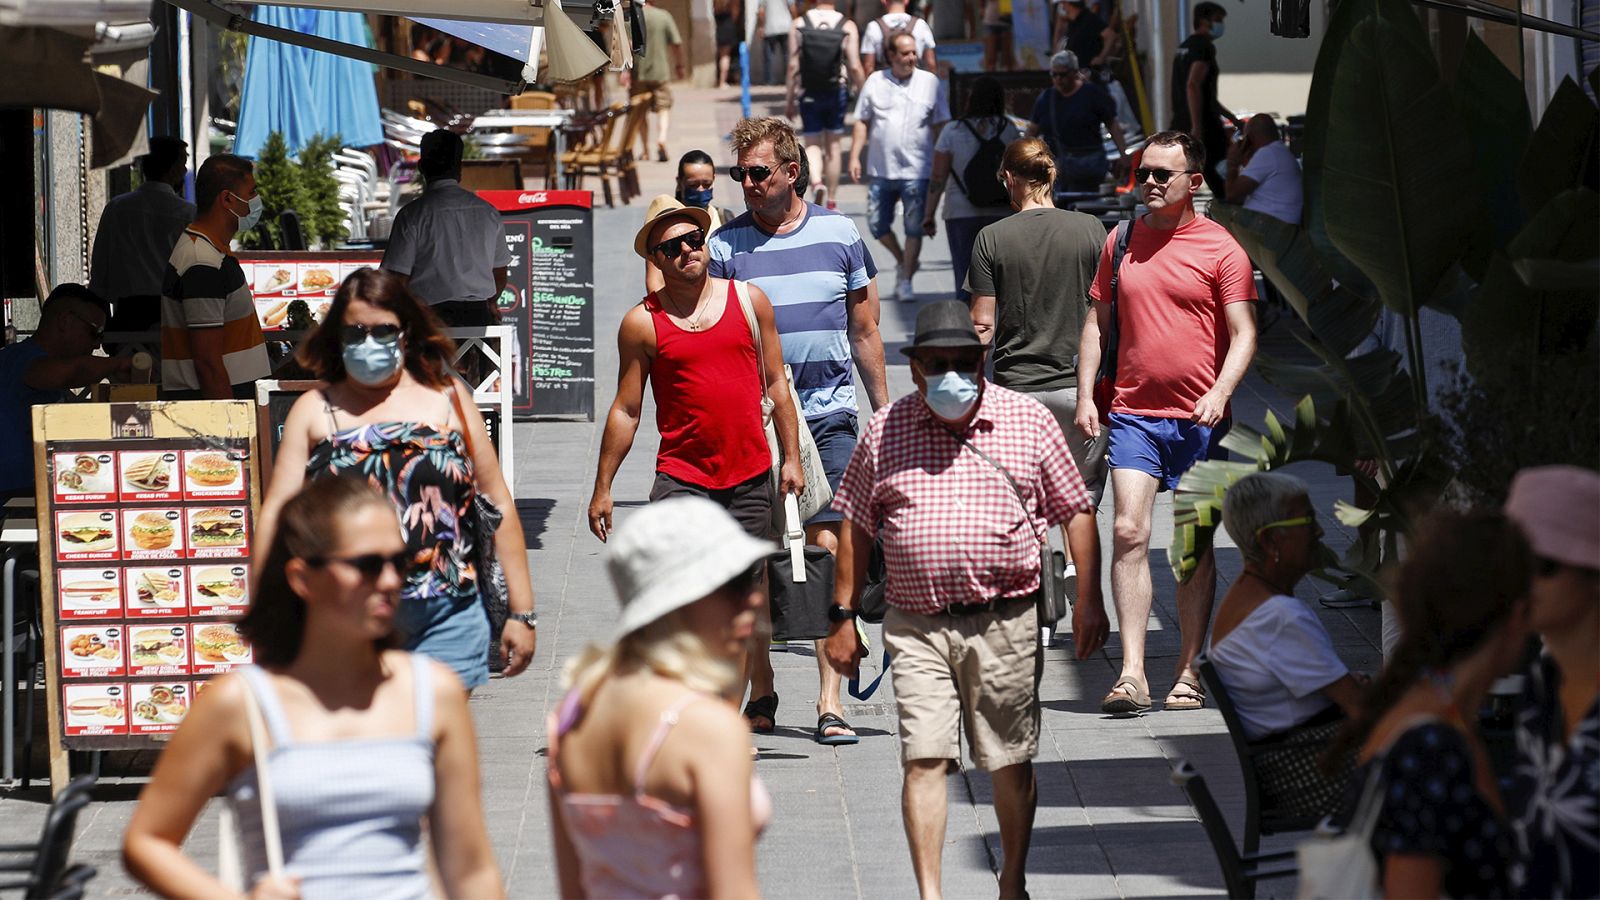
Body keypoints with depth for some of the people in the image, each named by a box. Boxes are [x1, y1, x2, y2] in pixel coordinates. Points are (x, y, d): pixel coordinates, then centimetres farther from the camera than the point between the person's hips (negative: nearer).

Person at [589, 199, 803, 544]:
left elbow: (775, 384, 10)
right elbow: (626, 411, 3)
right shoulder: (642, 322, -1)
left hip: (751, 477, 2)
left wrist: (792, 459, 8)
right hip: (681, 481, -2)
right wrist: (602, 489, 2)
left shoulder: (749, 300, 5)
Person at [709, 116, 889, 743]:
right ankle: (761, 694, 16)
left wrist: (885, 410, 14)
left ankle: (830, 700, -7)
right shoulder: (726, 245, 3)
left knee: (828, 550, -7)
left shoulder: (838, 233, 6)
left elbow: (865, 332, 14)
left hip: (829, 418, 0)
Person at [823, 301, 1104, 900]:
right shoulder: (886, 431, 6)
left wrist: (1087, 602, 5)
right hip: (916, 626, 0)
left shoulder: (1029, 422, 4)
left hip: (1006, 624, 0)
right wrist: (843, 616, 7)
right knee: (923, 760, -9)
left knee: (1011, 764, 8)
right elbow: (856, 528, 11)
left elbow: (1074, 512, 9)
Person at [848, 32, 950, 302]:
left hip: (916, 171, -2)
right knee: (877, 224, 5)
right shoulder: (875, 82, 6)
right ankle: (902, 260, 30)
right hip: (880, 169, 2)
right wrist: (855, 156, 1)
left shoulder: (930, 82, 2)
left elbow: (940, 126, 5)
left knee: (914, 228, -2)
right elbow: (862, 122, 9)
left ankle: (905, 280, 8)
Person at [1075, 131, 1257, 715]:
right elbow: (1098, 321, 16)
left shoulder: (1220, 249, -2)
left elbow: (1243, 334, -5)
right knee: (1129, 532, -11)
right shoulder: (1122, 241, 10)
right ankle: (1131, 674, -13)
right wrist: (1085, 394, 6)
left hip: (1199, 419, -2)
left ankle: (1188, 673, 13)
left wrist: (1220, 392, -21)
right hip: (1132, 414, 2)